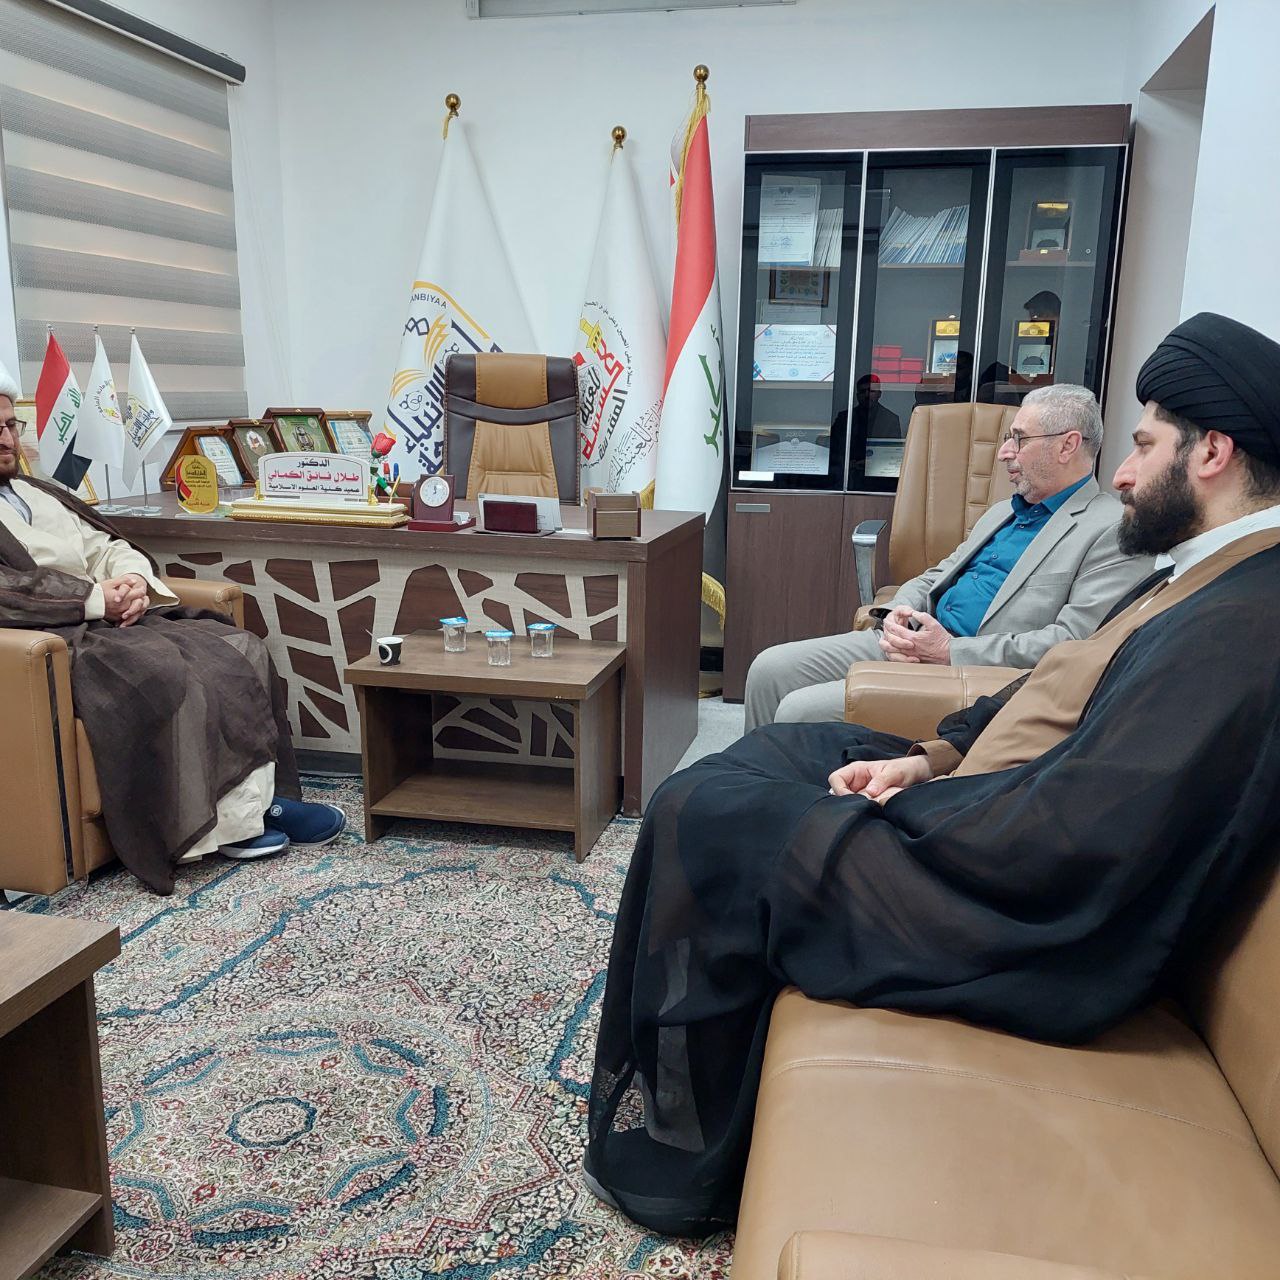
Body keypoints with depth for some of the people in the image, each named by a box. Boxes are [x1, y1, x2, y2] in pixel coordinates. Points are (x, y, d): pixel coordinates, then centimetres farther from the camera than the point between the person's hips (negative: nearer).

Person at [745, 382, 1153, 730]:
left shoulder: (1113, 531, -7)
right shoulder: (1001, 513, 23)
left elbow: (1071, 642, -17)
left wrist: (951, 652, -20)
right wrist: (899, 615, 0)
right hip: (912, 643, 9)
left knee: (801, 711, -20)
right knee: (771, 669, -3)